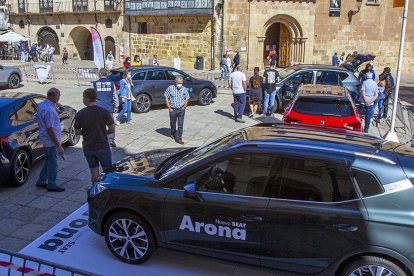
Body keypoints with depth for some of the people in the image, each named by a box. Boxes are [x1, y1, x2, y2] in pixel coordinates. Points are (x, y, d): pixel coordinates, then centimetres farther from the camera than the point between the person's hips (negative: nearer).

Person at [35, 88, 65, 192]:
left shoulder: (41, 104, 3)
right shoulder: (49, 110, -28)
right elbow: (50, 130, -27)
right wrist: (58, 146, -23)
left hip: (45, 138, 10)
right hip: (51, 140, -10)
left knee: (48, 160, 23)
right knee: (52, 163, 4)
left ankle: (41, 181, 32)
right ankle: (51, 185, 16)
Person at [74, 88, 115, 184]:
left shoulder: (80, 114, -9)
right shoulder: (104, 112, -12)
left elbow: (77, 132, -3)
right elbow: (112, 129, -9)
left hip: (88, 147, 2)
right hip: (102, 146, -2)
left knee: (94, 171, 13)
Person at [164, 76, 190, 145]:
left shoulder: (184, 89, -1)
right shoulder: (170, 88, -9)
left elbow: (187, 99, 11)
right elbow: (166, 98, -5)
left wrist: (184, 107, -1)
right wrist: (169, 108, -8)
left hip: (181, 109, 1)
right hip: (173, 109, -1)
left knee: (181, 124, -5)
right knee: (173, 123, 16)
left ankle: (179, 138, 0)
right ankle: (173, 133, 43)